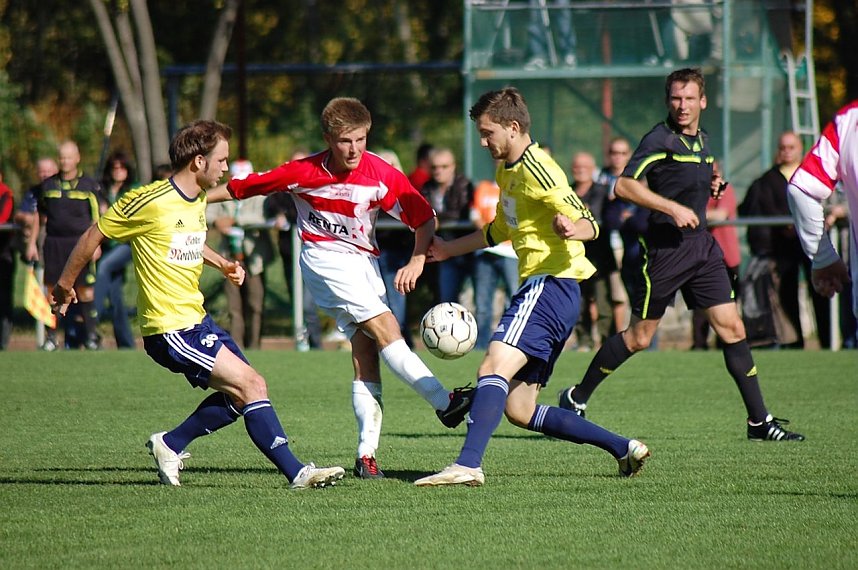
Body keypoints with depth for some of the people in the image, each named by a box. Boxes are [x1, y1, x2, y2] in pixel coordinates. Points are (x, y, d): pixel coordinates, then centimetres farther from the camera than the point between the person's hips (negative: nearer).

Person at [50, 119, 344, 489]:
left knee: (239, 394, 10)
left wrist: (223, 264, 16)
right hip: (171, 329, -9)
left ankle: (170, 445, 22)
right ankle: (296, 472, -11)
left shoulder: (198, 201, 9)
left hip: (196, 319, 9)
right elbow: (94, 236, -7)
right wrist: (65, 285, 3)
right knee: (251, 386, -14)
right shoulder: (151, 202, -17)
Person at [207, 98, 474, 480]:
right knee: (386, 329, -21)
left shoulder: (381, 175, -10)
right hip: (324, 259, -4)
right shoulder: (303, 173, -12)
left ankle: (367, 454, -5)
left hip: (365, 262, 4)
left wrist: (417, 261, -20)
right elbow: (243, 188, -2)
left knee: (367, 357, -4)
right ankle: (444, 402, -25)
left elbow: (424, 218, -5)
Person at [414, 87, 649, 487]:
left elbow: (589, 225, -18)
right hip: (540, 287, 10)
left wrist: (571, 228, -39)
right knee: (519, 410, 6)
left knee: (494, 368, -27)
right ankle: (624, 448, 11)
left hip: (551, 284, -10)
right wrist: (450, 249, 41)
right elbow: (500, 231, 36)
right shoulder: (507, 171, 19)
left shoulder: (535, 169, -10)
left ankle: (467, 465, -42)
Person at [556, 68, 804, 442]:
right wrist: (673, 208, -24)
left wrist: (711, 186, 9)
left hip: (702, 244, 7)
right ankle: (577, 398, 18)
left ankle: (759, 421, 2)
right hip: (665, 246, -7)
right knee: (639, 338, 1)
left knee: (733, 329, -1)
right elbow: (625, 186, -20)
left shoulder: (702, 141, 14)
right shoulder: (659, 140, -10)